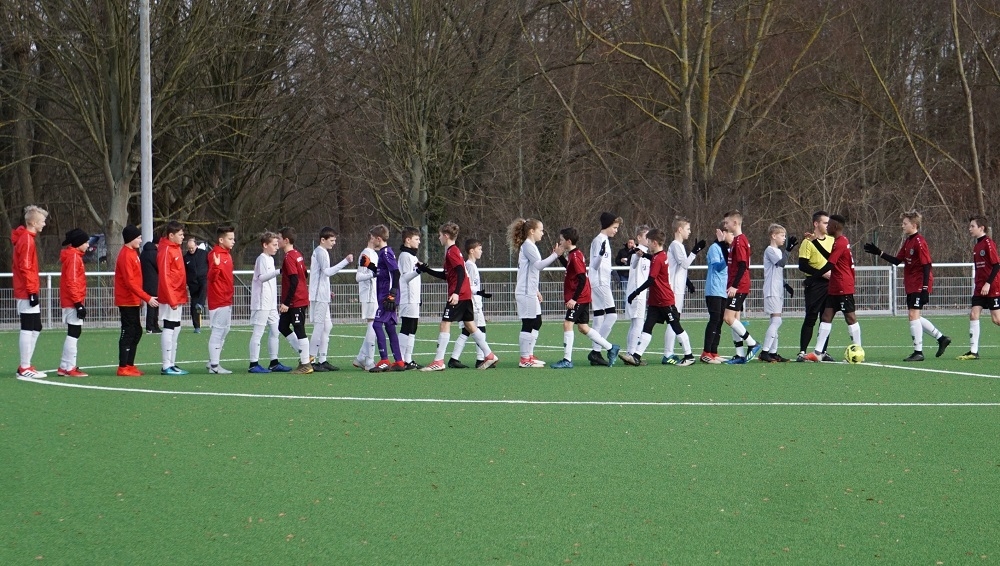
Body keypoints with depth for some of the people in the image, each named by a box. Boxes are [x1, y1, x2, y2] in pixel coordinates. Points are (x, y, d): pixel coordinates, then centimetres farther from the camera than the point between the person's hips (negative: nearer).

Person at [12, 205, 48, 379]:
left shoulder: (25, 238, 17)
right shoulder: (27, 240, -13)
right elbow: (25, 268, -19)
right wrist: (32, 292, -19)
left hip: (24, 293, 10)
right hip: (27, 293, -10)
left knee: (34, 329, 12)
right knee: (28, 329, -9)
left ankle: (25, 366, 15)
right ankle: (25, 368, -8)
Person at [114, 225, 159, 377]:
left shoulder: (133, 253, 14)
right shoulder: (126, 255, -16)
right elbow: (130, 282, -22)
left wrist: (140, 298, 14)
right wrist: (147, 298, -22)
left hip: (133, 301, 10)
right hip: (127, 301, -10)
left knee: (136, 332, 13)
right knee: (128, 333, -7)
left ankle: (129, 365, 19)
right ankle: (123, 368, -4)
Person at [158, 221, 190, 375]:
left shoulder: (175, 249, 15)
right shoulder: (166, 251, -14)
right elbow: (164, 277, -19)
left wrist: (183, 296, 15)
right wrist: (171, 299, -20)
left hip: (177, 298, 10)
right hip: (170, 299, -10)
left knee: (175, 329, 12)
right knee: (169, 329, -8)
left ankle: (172, 364, 18)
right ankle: (166, 366, -6)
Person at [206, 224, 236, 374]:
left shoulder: (227, 254, 14)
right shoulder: (215, 255, -15)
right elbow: (211, 277, -24)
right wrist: (216, 266, -41)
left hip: (226, 300, 10)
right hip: (218, 300, -10)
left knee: (224, 331, 15)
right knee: (218, 331, -8)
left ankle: (213, 363, 22)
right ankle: (214, 365, -5)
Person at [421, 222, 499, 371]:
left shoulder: (451, 252, -10)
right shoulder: (455, 251, 20)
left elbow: (461, 272, -22)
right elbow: (447, 276, 27)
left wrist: (456, 293, -28)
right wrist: (426, 270, 29)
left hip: (458, 296, -10)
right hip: (466, 295, 10)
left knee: (445, 324, -8)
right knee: (469, 325, 13)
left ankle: (438, 361, -10)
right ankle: (489, 355, 14)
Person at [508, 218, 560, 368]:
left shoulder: (531, 246, 19)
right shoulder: (527, 246, -12)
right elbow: (539, 264, -23)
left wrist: (536, 291, 25)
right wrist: (555, 255, -24)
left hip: (530, 292, 11)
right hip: (525, 293, -11)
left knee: (536, 323, 14)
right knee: (528, 324, -9)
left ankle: (529, 356, 19)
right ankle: (524, 359, -7)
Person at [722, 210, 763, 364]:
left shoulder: (739, 241, -14)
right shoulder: (736, 240, 17)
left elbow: (742, 265, -21)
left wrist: (734, 286, -23)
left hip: (739, 287, -10)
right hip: (736, 287, 10)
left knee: (728, 318, -14)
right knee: (734, 319, 8)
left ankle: (752, 344, -7)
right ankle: (740, 355, 9)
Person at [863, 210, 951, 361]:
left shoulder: (919, 242, -15)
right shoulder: (907, 241, 12)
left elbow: (926, 266, -19)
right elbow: (897, 260, 16)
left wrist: (925, 288, -22)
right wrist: (878, 252, 11)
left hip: (919, 285, -10)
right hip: (911, 285, 10)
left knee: (913, 315, -10)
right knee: (915, 317, 12)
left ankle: (918, 352, -5)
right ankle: (941, 338, 23)